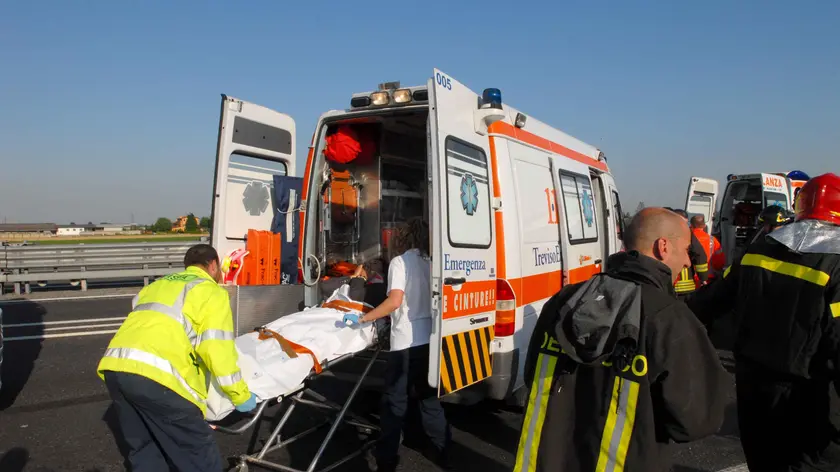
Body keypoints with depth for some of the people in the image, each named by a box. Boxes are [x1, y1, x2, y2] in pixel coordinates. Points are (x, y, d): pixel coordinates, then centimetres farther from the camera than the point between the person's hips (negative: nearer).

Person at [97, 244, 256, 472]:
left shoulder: (158, 284, 30)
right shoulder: (211, 291, 8)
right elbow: (217, 349, -1)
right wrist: (240, 395, 8)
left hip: (113, 366, 8)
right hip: (155, 373, -8)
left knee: (143, 448, 23)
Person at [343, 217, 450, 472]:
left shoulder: (400, 262, -9)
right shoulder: (431, 263, 10)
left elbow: (395, 301, -21)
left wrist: (362, 318, -15)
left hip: (406, 342, -6)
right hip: (428, 340, 6)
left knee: (395, 402, 3)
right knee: (429, 397, 18)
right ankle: (442, 451, 25)